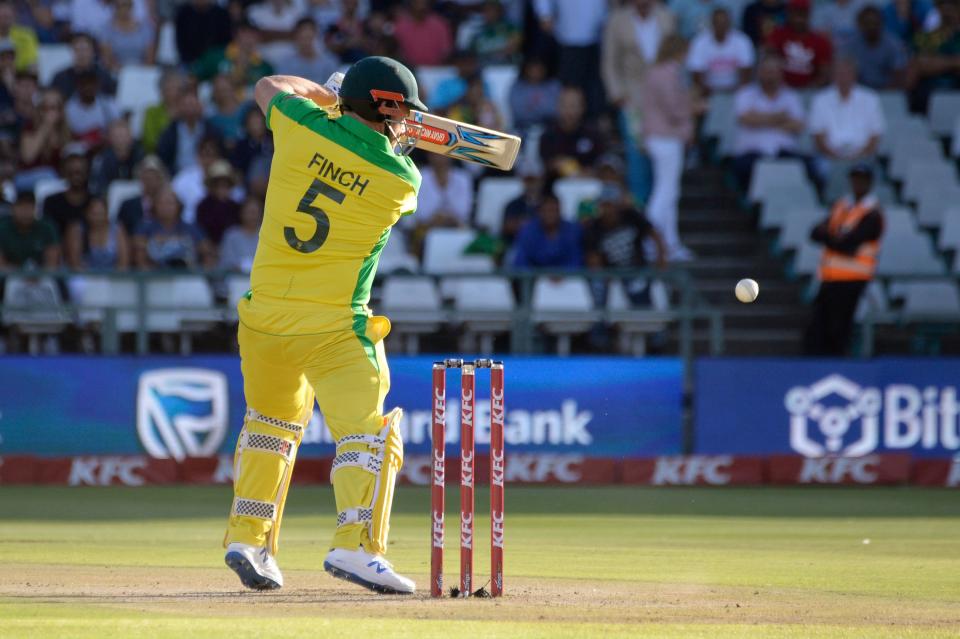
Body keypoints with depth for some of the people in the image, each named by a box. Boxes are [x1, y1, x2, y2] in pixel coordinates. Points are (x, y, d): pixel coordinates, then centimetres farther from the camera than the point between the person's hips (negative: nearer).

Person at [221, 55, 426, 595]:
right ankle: (357, 545, -23)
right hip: (335, 327, -5)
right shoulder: (403, 178, -8)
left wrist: (328, 94, 33)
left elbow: (269, 86, 20)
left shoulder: (304, 127, -3)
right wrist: (399, 143, 32)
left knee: (273, 423, 24)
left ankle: (248, 537, 23)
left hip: (264, 316, 5)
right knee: (367, 430, -6)